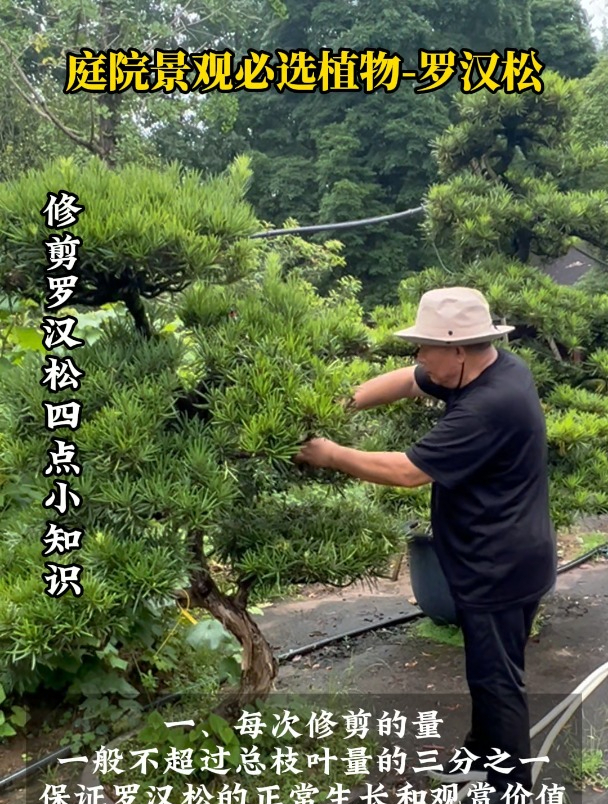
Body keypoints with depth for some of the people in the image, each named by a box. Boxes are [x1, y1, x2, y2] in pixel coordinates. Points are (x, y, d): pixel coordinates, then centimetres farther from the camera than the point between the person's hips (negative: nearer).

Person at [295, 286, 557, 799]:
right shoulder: (495, 367, -1)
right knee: (486, 666, 24)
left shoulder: (490, 406, -31)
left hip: (501, 566, -10)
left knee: (497, 677, 5)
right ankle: (484, 752, 42)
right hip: (493, 559, 10)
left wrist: (333, 456, -16)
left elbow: (409, 471, -27)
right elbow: (405, 381, 5)